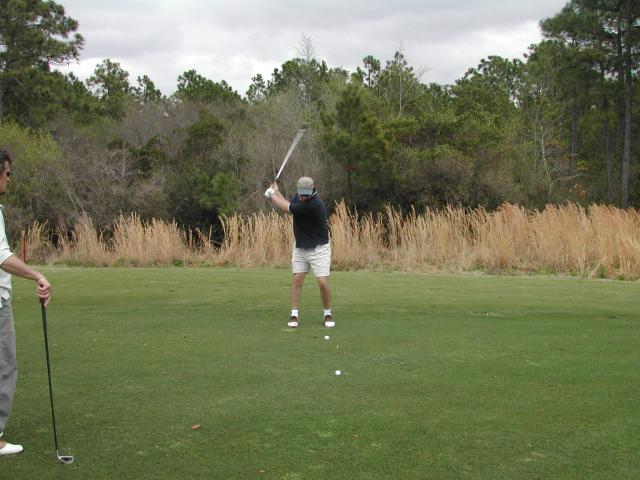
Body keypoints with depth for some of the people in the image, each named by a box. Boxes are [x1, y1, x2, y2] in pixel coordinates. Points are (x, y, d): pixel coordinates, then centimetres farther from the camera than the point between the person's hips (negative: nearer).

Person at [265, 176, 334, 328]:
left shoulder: (313, 205, -30)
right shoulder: (299, 196, -5)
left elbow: (286, 208, -22)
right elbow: (289, 205, 11)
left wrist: (271, 194, -8)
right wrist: (276, 192, 1)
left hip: (318, 248, -6)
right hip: (300, 246, 7)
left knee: (323, 282, -9)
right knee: (297, 279, 0)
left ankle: (327, 314, 11)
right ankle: (294, 314, 7)